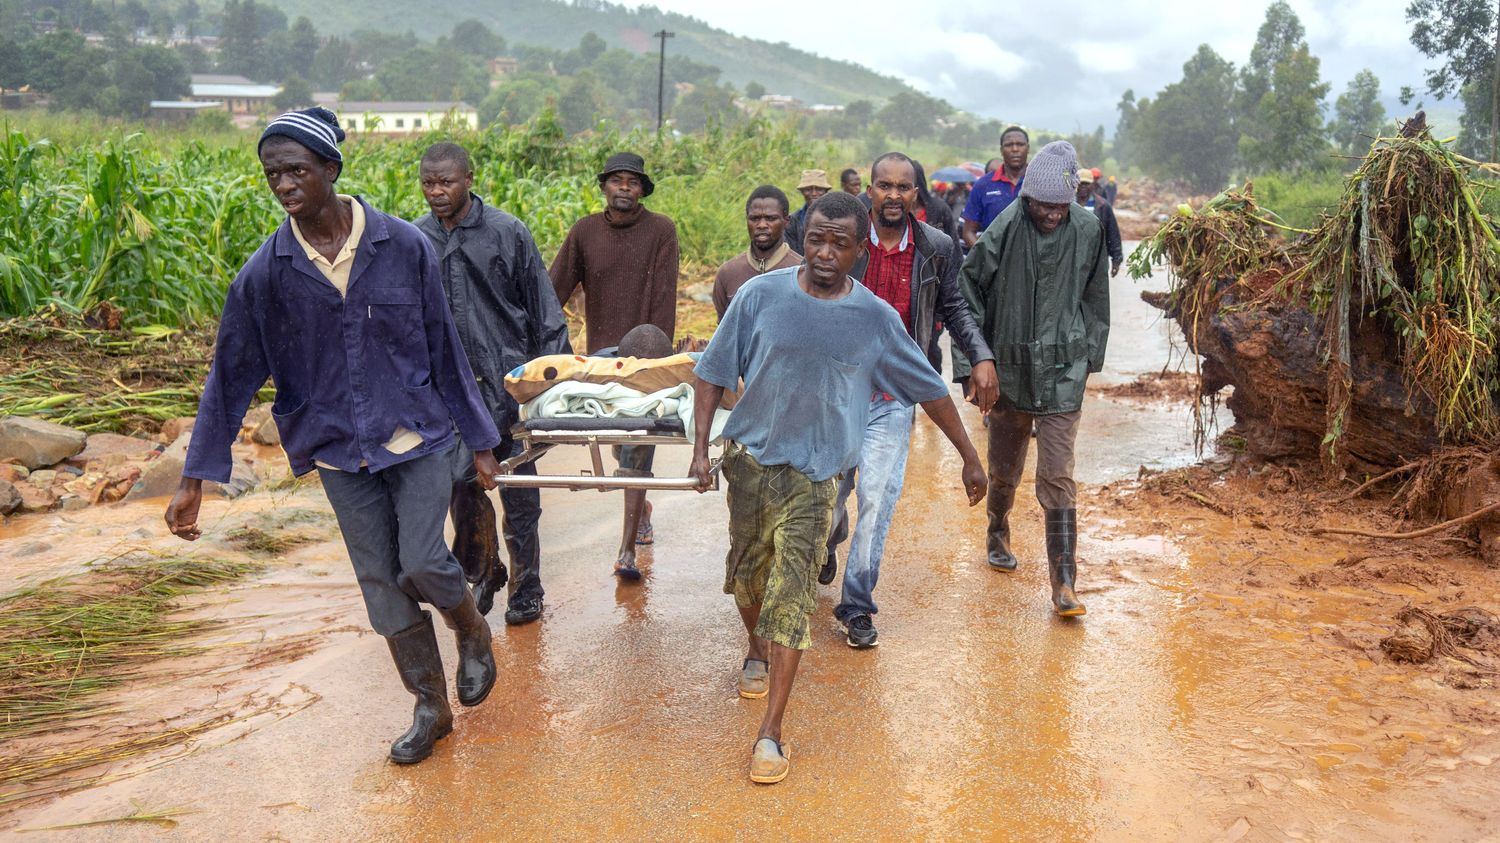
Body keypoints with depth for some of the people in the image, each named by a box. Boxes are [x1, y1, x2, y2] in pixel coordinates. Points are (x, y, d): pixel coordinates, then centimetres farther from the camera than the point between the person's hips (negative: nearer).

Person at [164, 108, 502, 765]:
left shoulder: (404, 247, -9)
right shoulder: (266, 272, -6)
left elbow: (444, 349, -2)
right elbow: (232, 375, -1)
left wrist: (480, 441, 2)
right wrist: (195, 478, -1)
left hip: (418, 437, -2)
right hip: (340, 453, 2)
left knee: (422, 565, -11)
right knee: (380, 583, 7)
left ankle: (474, 635, 23)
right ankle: (430, 707, 24)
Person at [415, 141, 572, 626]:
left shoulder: (508, 232, -1)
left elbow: (543, 308, 2)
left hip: (506, 379, -2)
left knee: (518, 489, 4)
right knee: (460, 484, 4)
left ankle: (526, 590, 18)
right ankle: (483, 573, 28)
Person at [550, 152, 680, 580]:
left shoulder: (661, 231, -5)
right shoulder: (584, 231, 3)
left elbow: (664, 301, -9)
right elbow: (554, 290, 3)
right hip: (601, 356, 3)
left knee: (636, 451, -6)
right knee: (620, 447, 15)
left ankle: (627, 550, -3)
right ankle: (642, 508, 41)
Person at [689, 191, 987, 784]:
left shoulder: (875, 319, -5)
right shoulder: (761, 295, -7)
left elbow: (930, 389, 6)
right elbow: (713, 371, 0)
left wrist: (970, 458, 9)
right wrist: (700, 450, -7)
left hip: (813, 471, -1)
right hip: (750, 454, 2)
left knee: (790, 595, -7)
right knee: (746, 571, 17)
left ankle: (770, 734, -3)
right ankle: (756, 652, 49)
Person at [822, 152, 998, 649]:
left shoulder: (936, 248, 0)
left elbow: (953, 307, 13)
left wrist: (981, 356, 0)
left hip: (893, 397, 0)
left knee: (876, 499, -7)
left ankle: (856, 606, 9)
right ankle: (827, 547, 49)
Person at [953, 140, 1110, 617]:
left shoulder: (1088, 231, -4)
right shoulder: (1004, 232, -10)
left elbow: (1095, 297, 10)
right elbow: (968, 293, -3)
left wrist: (1089, 354, 13)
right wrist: (972, 361, -6)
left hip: (1063, 373, 0)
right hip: (1010, 368, 1)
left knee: (1057, 478, -6)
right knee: (1004, 469, 17)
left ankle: (1064, 582, -2)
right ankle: (998, 536, 45)